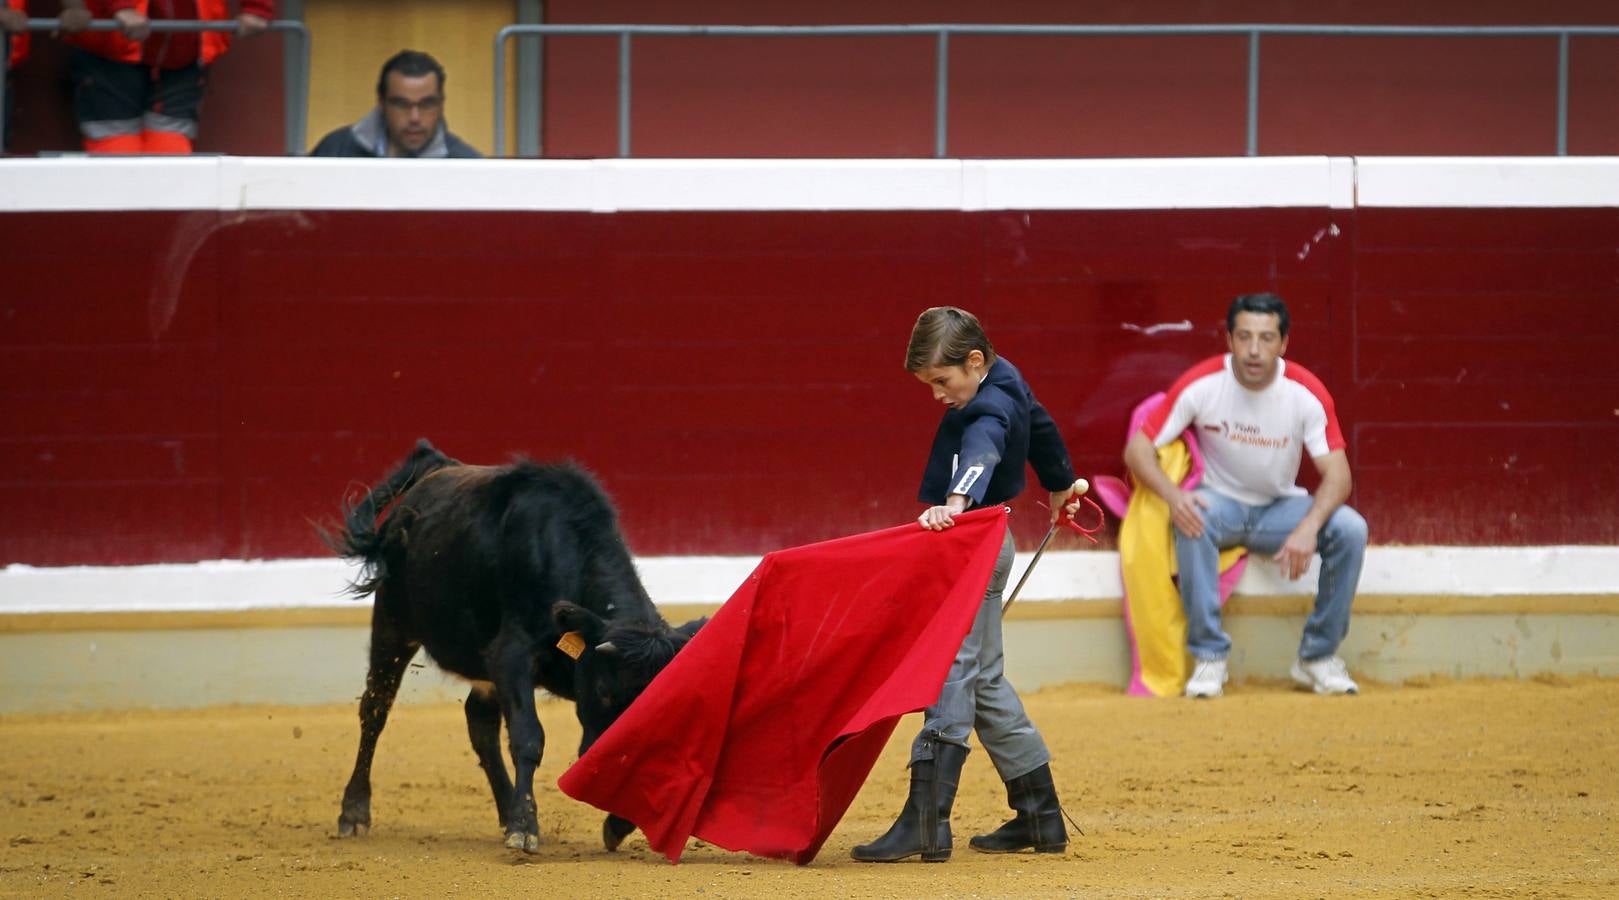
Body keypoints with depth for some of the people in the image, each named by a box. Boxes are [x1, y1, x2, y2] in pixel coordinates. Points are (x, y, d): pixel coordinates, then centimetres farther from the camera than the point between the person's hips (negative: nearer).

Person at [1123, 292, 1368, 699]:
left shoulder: (1305, 392, -15)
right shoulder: (1202, 384, -17)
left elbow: (1337, 474, -18)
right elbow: (1137, 448, -15)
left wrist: (1308, 527, -39)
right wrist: (1172, 495, -37)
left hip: (1280, 508, 1)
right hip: (1221, 503, -1)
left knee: (1350, 528, -25)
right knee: (1190, 518, -37)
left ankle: (1318, 656, -11)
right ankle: (1209, 657, -28)